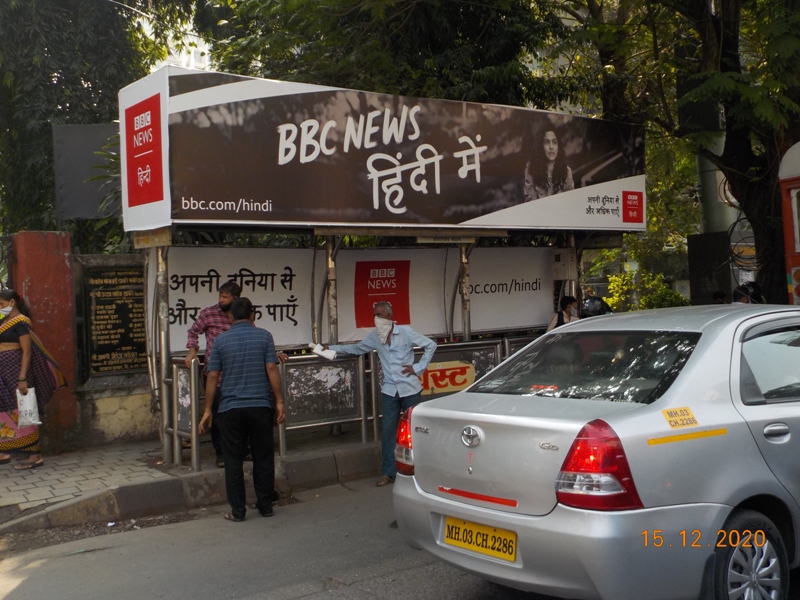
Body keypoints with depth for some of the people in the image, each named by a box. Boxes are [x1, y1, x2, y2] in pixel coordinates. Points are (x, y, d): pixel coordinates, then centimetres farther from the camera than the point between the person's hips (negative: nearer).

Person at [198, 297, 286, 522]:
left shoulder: (221, 340, 2)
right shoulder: (264, 336, 1)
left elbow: (213, 376, 1)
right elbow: (272, 370, -6)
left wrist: (208, 409, 6)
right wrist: (279, 401, -1)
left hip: (230, 408, 0)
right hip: (260, 406, 0)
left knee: (233, 460, 7)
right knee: (263, 458, 10)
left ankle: (237, 511, 9)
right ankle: (265, 506, 16)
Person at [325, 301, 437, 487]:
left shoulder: (405, 332, -7)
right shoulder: (374, 337, 5)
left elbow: (430, 345, -2)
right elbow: (356, 349, 19)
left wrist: (419, 367, -8)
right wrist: (331, 348, 15)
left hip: (410, 389, -4)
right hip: (390, 391, 4)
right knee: (388, 431, 3)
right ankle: (389, 473, 11)